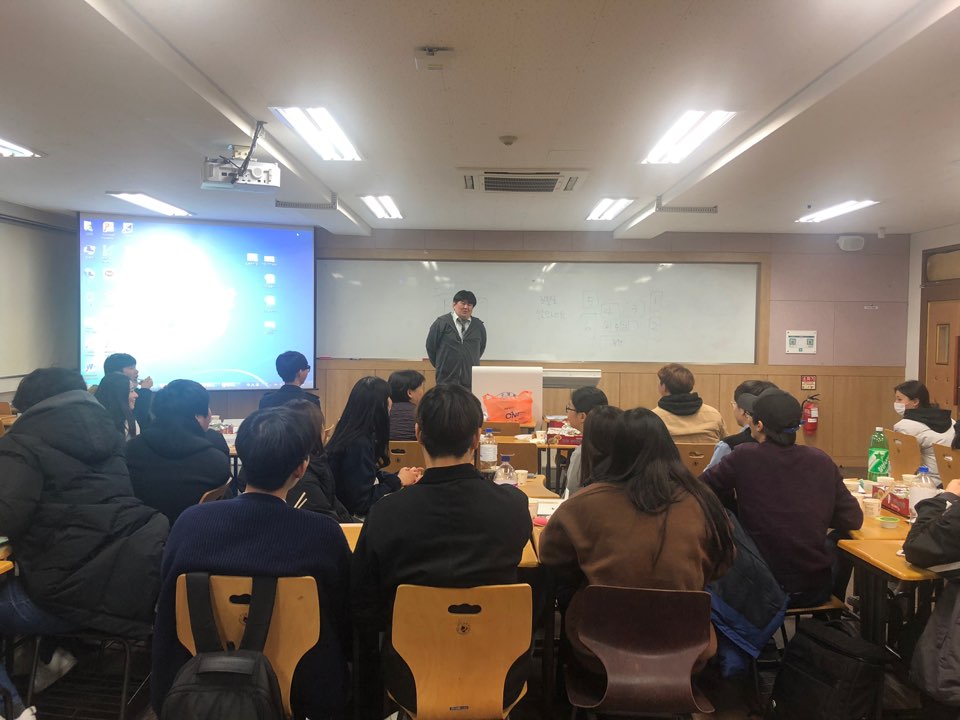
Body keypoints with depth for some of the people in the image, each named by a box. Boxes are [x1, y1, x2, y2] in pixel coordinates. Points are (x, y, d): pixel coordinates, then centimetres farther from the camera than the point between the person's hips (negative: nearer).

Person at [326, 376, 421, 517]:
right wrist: (398, 481, -11)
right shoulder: (358, 445, -24)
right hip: (352, 516, -8)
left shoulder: (359, 437, 3)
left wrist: (401, 476, 1)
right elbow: (363, 503, -22)